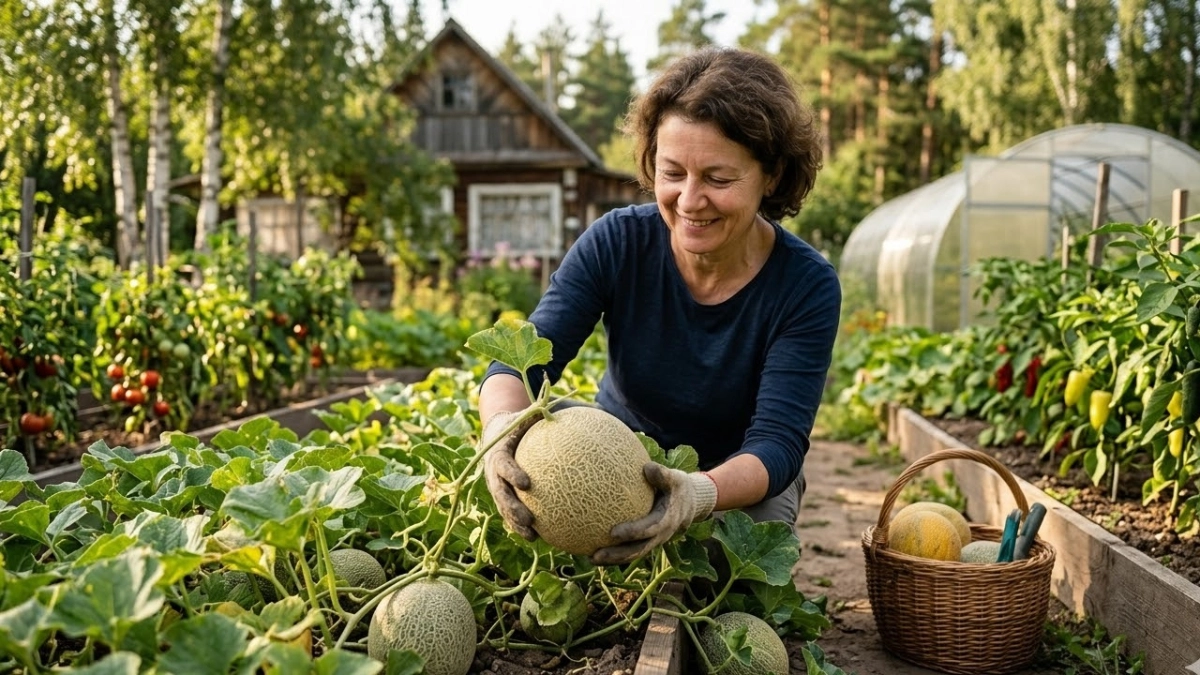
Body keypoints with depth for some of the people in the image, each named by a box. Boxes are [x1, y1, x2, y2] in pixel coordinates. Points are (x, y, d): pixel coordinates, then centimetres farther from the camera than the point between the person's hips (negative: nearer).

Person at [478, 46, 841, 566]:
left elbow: (777, 442, -28)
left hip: (742, 481, 0)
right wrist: (502, 427, -50)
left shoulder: (807, 286, -22)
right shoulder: (616, 242, -19)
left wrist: (699, 493, -52)